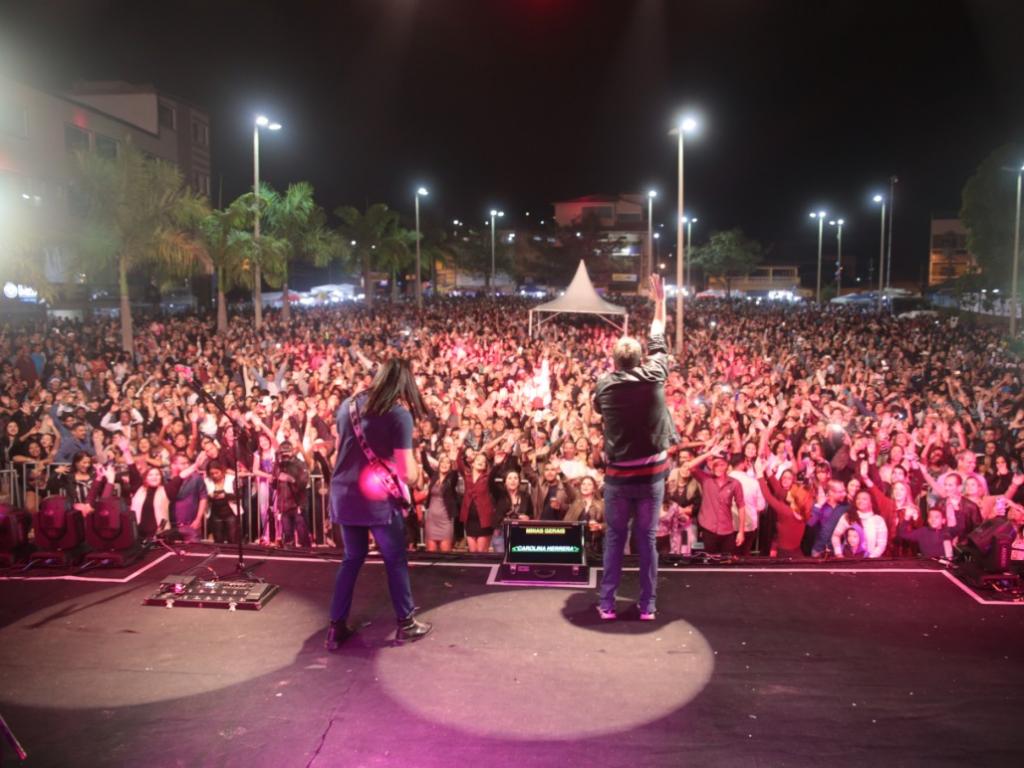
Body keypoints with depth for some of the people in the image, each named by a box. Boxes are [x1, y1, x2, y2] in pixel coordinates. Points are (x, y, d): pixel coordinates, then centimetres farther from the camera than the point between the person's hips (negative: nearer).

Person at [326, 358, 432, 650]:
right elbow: (408, 474, -14)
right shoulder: (399, 414, -13)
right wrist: (414, 474, 7)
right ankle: (406, 623, 22)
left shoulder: (348, 404, 5)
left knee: (352, 558, 19)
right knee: (396, 560, 12)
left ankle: (337, 627, 21)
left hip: (343, 495, 6)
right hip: (379, 499, -5)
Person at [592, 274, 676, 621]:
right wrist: (660, 301, 20)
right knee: (647, 539, 10)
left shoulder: (604, 384, -6)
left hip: (618, 475, 0)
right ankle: (648, 605, 18)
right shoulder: (653, 377, -9)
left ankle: (607, 604, 16)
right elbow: (658, 341, 7)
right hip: (652, 474, 0)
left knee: (614, 538, 12)